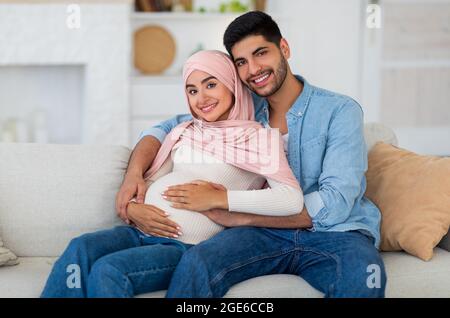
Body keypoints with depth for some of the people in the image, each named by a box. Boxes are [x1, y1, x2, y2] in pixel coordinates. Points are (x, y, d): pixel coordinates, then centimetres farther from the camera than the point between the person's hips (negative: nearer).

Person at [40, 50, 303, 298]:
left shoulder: (258, 138, 4)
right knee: (81, 248, -25)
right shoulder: (184, 132, 22)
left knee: (108, 270, -29)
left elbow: (292, 199, -12)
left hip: (188, 246, -5)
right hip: (141, 231, 5)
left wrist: (218, 199, -15)